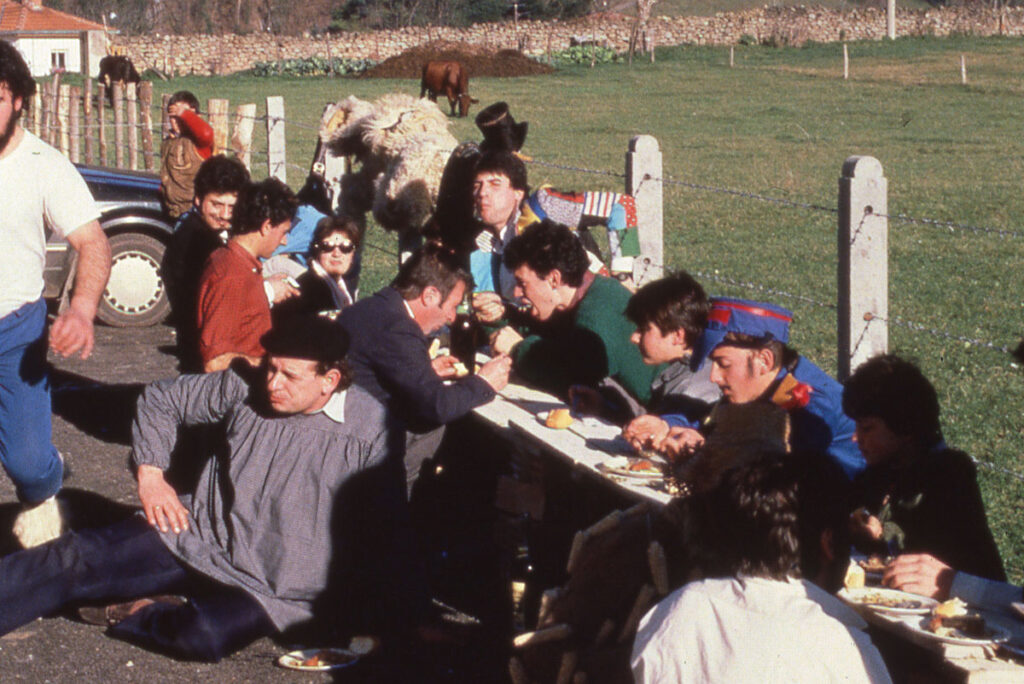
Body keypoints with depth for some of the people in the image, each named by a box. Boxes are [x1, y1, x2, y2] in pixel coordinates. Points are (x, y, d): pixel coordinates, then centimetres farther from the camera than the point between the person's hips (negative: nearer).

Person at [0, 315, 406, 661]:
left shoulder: (369, 431, -12)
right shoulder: (246, 389, -1)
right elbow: (160, 401, 12)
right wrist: (149, 474, 2)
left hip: (271, 588, -4)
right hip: (198, 539, 4)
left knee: (203, 634, -34)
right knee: (77, 558, -10)